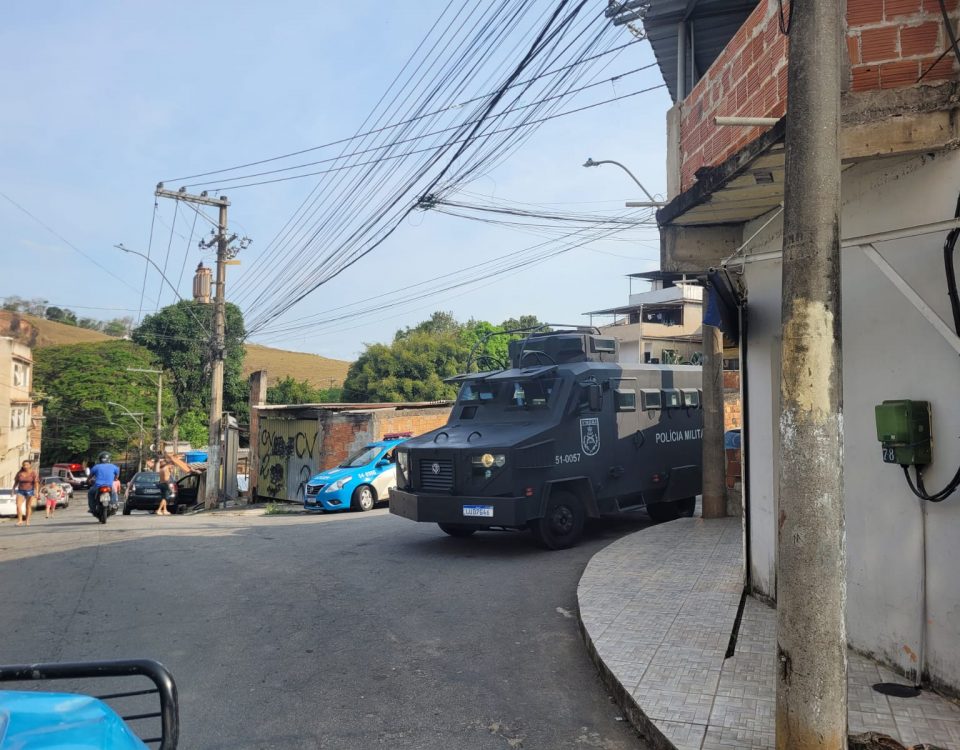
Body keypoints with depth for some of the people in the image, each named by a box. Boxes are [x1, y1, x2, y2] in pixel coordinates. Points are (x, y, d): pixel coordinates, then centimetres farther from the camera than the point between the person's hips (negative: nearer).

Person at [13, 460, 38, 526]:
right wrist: (13, 490, 9)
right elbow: (16, 482, 9)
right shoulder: (19, 473, 1)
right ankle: (20, 520, -8)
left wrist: (36, 491, -20)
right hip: (21, 491, 2)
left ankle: (27, 521, 11)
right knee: (18, 505, -14)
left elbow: (36, 483, -11)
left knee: (28, 506, 2)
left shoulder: (33, 473, -7)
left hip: (30, 491, -2)